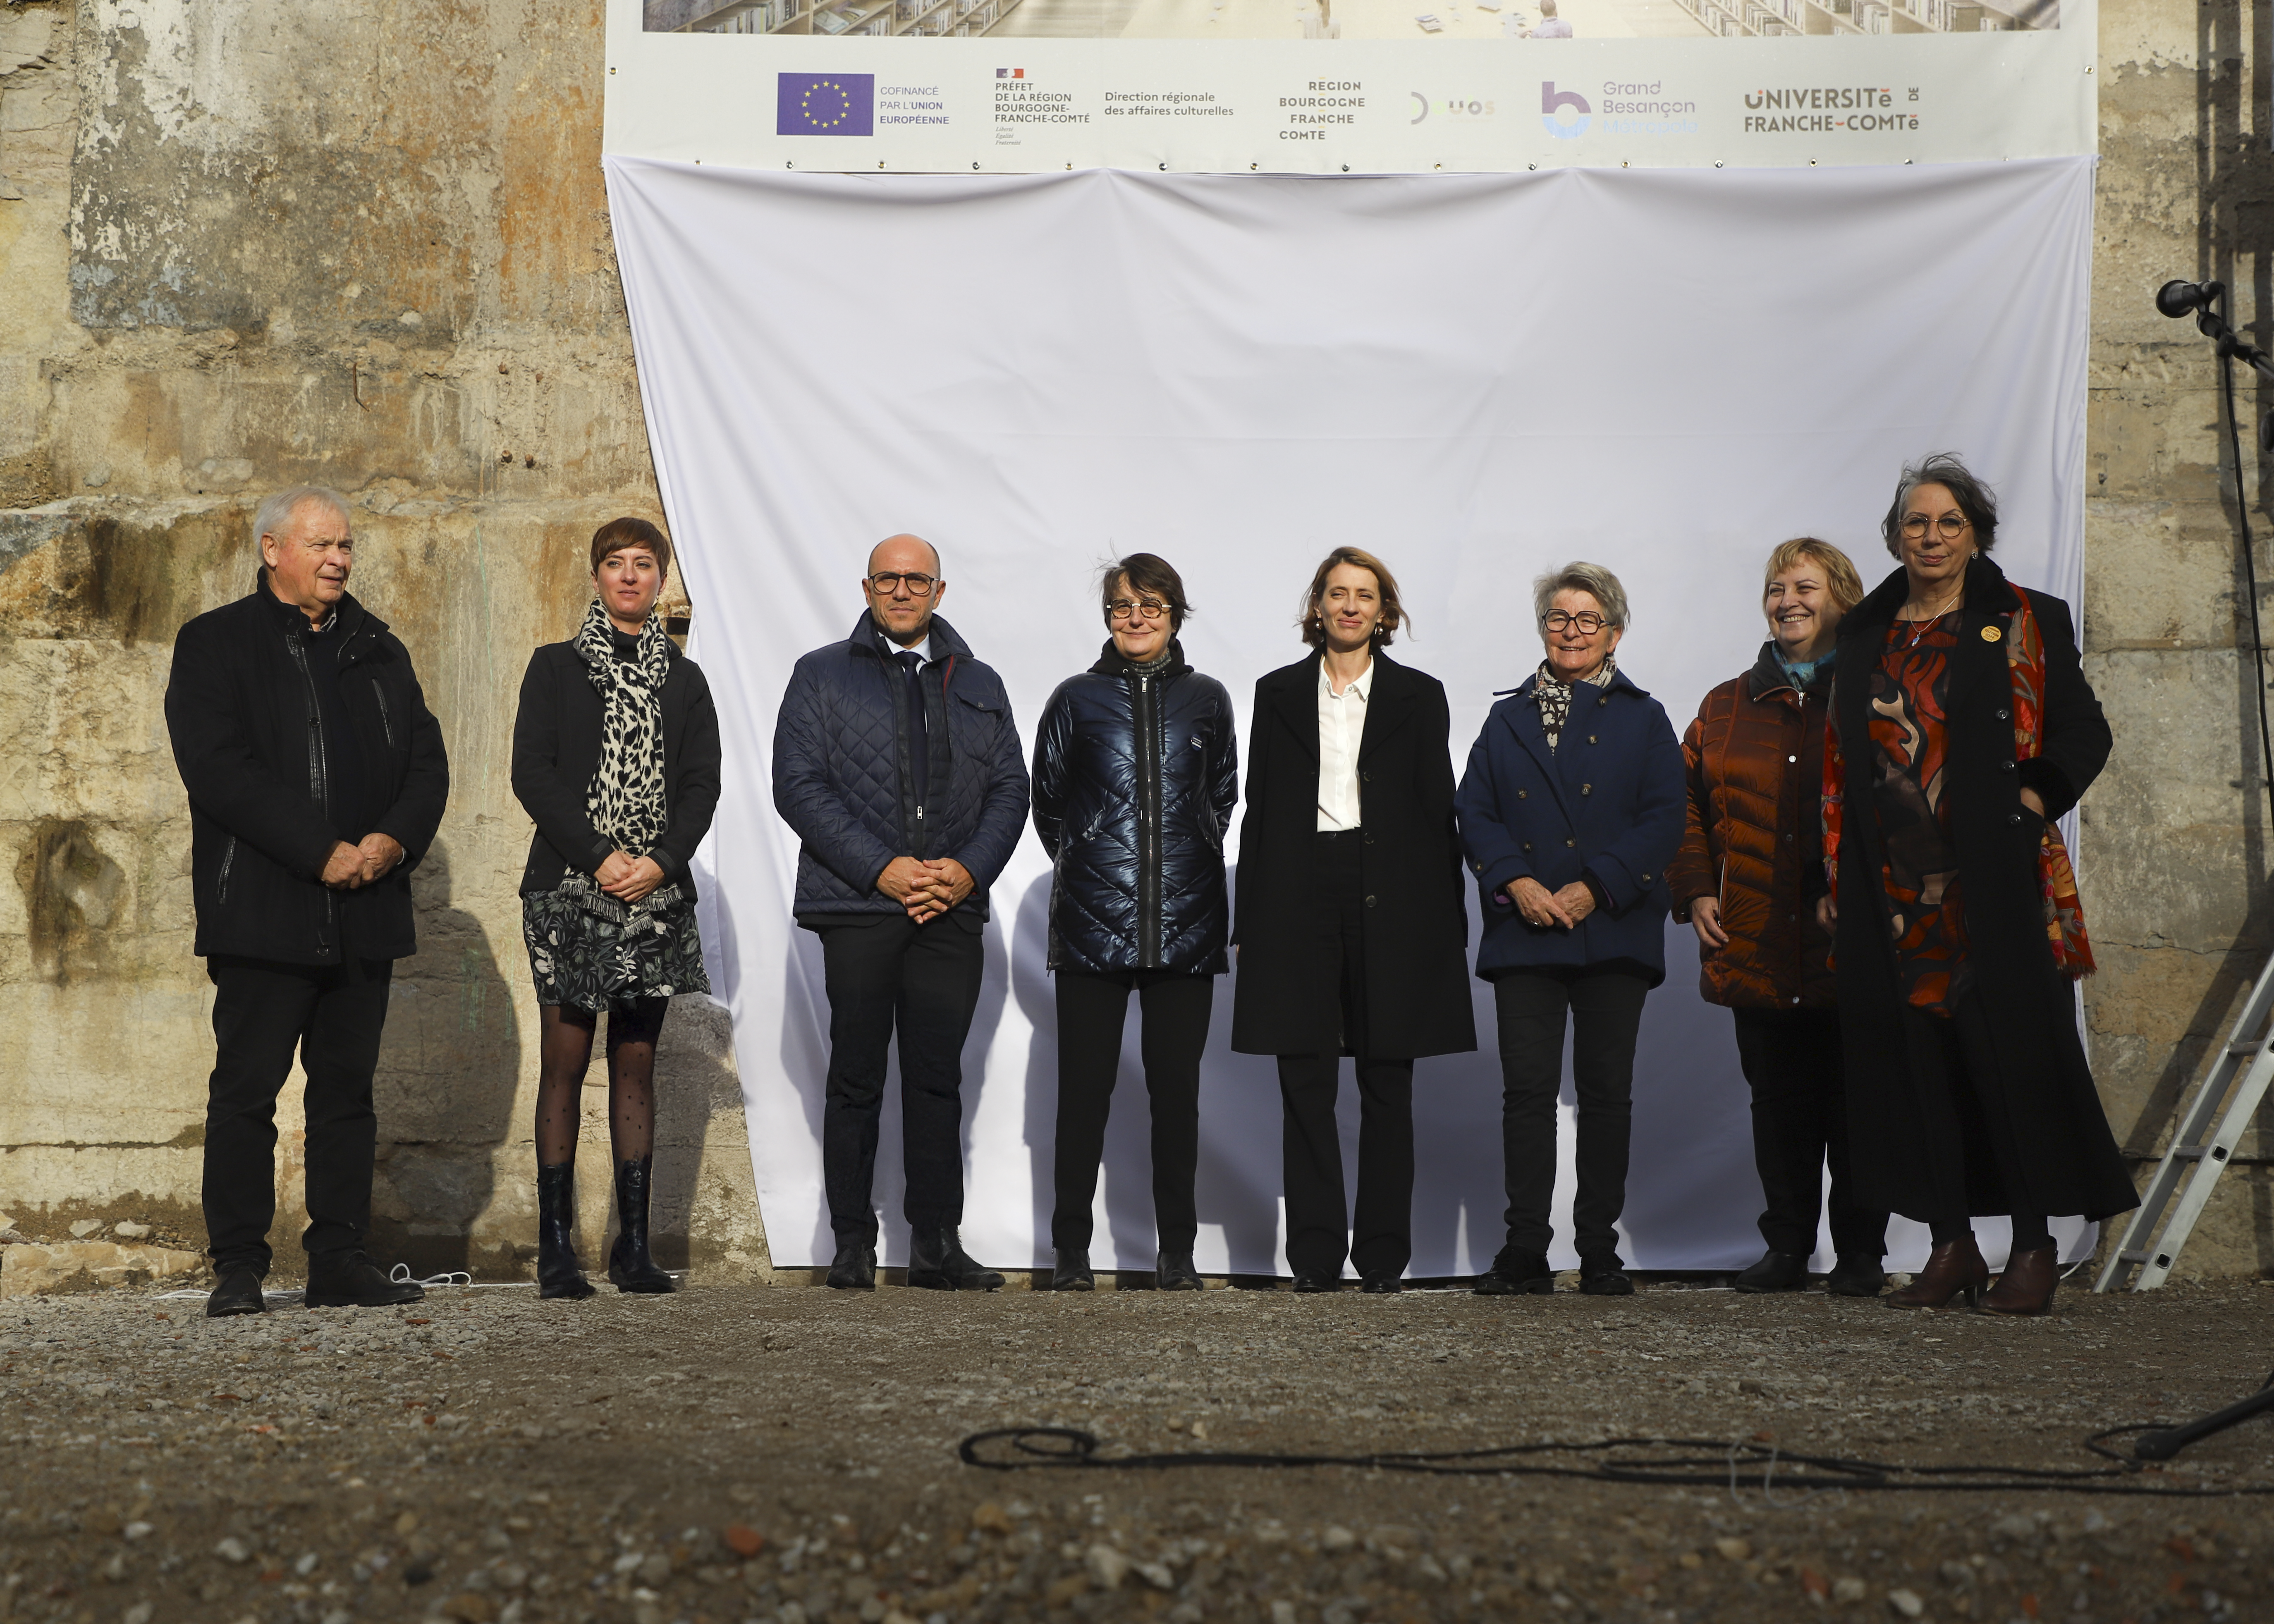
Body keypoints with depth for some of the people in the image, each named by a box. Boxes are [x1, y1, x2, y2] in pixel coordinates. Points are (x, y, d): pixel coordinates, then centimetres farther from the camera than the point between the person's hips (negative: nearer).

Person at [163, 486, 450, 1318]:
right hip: (263, 913, -5)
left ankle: (340, 1260, 13)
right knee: (246, 1089, -2)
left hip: (365, 910, 5)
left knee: (348, 1087, 8)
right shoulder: (215, 644, 1)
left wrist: (396, 839, -8)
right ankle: (238, 1266, 4)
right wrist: (322, 853, -16)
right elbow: (219, 770, -11)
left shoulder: (378, 649, 17)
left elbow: (427, 759, 13)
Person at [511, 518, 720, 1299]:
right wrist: (598, 857, -14)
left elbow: (702, 784, 6)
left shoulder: (684, 680, 13)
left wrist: (662, 861, -11)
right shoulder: (555, 668, 6)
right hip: (569, 886, -2)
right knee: (564, 1065, -4)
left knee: (637, 1065, 4)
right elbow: (532, 773, -4)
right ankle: (556, 1247, -1)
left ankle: (634, 1244, 7)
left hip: (655, 889, 2)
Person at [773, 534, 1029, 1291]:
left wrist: (969, 871, -6)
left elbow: (1010, 789, 12)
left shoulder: (980, 686, 17)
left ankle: (937, 1244, 9)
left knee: (938, 1078, 3)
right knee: (856, 1079, 2)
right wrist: (882, 869, -12)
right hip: (856, 908, -2)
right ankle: (853, 1245, 9)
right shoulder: (821, 676, 7)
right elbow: (798, 785, -3)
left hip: (951, 913, 2)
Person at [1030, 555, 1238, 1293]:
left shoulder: (1205, 699, 9)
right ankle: (1071, 1252, 7)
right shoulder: (1077, 699, 6)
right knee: (1084, 1089, 0)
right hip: (1093, 922, -1)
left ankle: (1177, 1252, 11)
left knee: (1176, 1089, 3)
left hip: (1186, 922, 1)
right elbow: (1048, 800, 15)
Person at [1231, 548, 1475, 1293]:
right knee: (1306, 1084, 0)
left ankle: (1383, 1254, 10)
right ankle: (1316, 1254, 5)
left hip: (1390, 899, -1)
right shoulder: (1279, 694, 11)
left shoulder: (1418, 696, 7)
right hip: (1300, 896, 1)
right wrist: (1250, 917, 3)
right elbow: (1260, 807, 9)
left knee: (1387, 1085, 3)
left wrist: (1448, 919, -1)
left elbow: (1439, 811, 5)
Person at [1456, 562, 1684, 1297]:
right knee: (1527, 1089, -3)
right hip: (1524, 932, 1)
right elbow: (1474, 811, 7)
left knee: (1607, 1089, 1)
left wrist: (1594, 889, -13)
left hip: (1613, 930, -1)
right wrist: (1517, 883, -10)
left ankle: (1600, 1250, 8)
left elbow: (1664, 819, -1)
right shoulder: (1508, 719, 15)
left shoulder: (1643, 720, 9)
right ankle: (1525, 1250, 0)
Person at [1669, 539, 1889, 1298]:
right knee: (1778, 1103, 8)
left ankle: (1860, 1254, 10)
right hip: (1756, 949, 3)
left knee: (1855, 1101, 1)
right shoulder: (1726, 708, 14)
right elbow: (1688, 804, 17)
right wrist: (1696, 889, 5)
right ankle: (1787, 1248, 17)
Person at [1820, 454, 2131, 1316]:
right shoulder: (1864, 634, 15)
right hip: (1892, 885, 4)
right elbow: (1843, 762, 15)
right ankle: (1952, 1245, 10)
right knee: (1913, 1057, 2)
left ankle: (2035, 1246, 4)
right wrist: (1835, 881, 9)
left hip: (1992, 879, -4)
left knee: (2010, 1048, -4)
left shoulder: (2025, 622, 4)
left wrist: (2033, 798, -12)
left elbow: (2084, 733, 3)